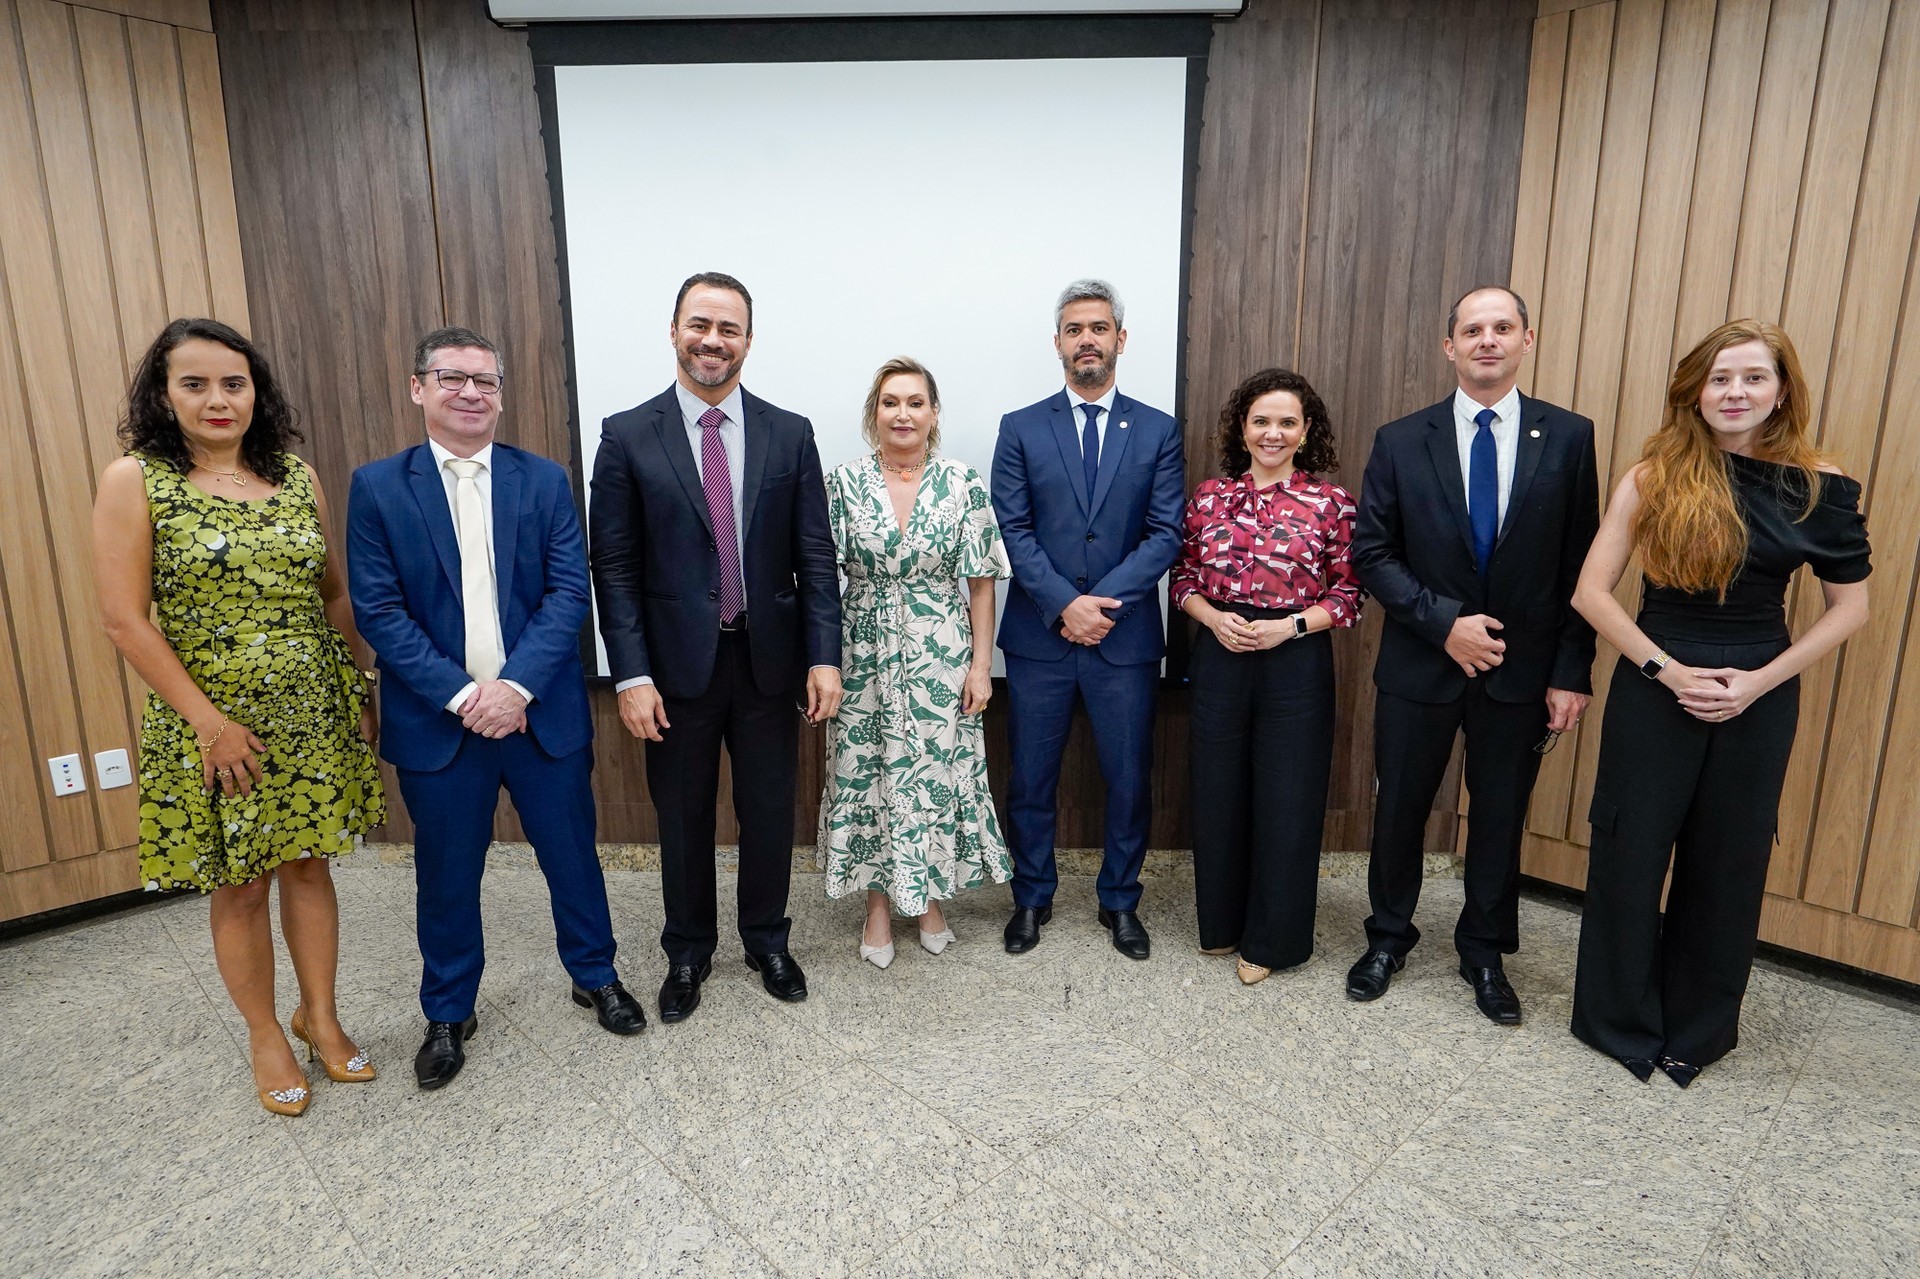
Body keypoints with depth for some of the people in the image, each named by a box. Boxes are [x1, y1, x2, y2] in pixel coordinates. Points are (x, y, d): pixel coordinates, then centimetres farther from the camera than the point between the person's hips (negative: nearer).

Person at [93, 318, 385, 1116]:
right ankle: (265, 1036, 29)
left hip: (314, 715, 3)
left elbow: (335, 591, 9)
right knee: (239, 886, 10)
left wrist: (358, 690, 5)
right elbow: (125, 620, -9)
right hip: (212, 726, -3)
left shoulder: (297, 476, 4)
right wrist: (209, 721, -13)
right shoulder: (133, 482, -6)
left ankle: (320, 1015, 30)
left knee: (309, 865, 12)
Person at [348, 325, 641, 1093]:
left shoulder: (544, 481, 2)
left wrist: (518, 684, -17)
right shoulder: (377, 487, 0)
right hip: (437, 720, 0)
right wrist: (460, 695, -16)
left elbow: (569, 592, -5)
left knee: (572, 854, 12)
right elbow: (377, 609, -6)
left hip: (543, 711, 1)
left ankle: (595, 975, 36)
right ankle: (449, 1014, 35)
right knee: (446, 874, 13)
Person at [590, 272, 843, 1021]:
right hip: (677, 664, -1)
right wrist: (632, 676, -10)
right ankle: (687, 954, 36)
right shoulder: (628, 437, -2)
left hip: (769, 659, 1)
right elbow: (615, 566, -4)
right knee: (683, 820, 14)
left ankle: (767, 942, 37)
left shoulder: (789, 434, 2)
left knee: (769, 814, 14)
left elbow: (815, 555, 0)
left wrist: (825, 656, -7)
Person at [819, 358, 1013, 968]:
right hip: (865, 658, 0)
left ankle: (930, 897, 32)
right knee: (867, 774, 9)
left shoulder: (964, 484, -3)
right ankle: (878, 903, 29)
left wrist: (981, 663, -4)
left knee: (937, 774, 9)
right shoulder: (843, 483, -2)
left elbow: (981, 581, -1)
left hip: (942, 659, 0)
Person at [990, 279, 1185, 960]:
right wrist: (1065, 604, -15)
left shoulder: (1158, 431, 5)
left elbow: (1165, 534, -3)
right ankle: (1031, 898, 30)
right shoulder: (1020, 428, 4)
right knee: (1031, 779, 10)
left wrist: (1101, 602, -14)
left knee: (1129, 780, 10)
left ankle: (1120, 901, 31)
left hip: (1126, 637, 1)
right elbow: (1013, 531, -4)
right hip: (1038, 637, 0)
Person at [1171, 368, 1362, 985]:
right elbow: (1183, 579, 8)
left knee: (1286, 801, 6)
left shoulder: (1331, 501, -3)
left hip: (1297, 663, -2)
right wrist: (1213, 617, -10)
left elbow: (1347, 597, 0)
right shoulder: (1209, 496, 4)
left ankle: (1271, 938, 26)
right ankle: (1222, 921, 33)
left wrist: (1291, 624, -15)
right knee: (1218, 794, 12)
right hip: (1220, 658, 2)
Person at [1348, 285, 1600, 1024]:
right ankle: (1388, 937, 34)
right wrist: (1444, 622, -16)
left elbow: (1582, 566, -1)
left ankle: (1485, 952, 35)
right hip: (1420, 665, 0)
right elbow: (1372, 553, -5)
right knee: (1400, 809, 12)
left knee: (1501, 818, 14)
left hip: (1523, 671, 1)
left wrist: (1571, 673, -5)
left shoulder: (1568, 437, -1)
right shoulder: (1401, 441, -3)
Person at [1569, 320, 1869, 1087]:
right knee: (1630, 853, 6)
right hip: (1655, 686, -1)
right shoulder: (1656, 476, -6)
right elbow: (1591, 592, -7)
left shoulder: (1818, 488, -1)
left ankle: (1699, 1026, 34)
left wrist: (1761, 680, -8)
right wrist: (1668, 669, -14)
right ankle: (1620, 1018, 26)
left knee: (1728, 865, 13)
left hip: (1759, 698, 2)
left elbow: (1850, 606, 4)